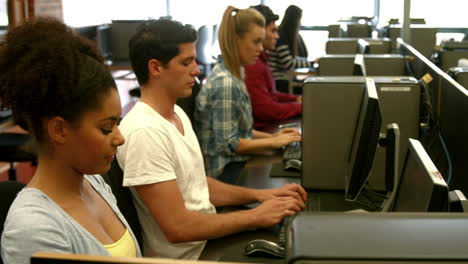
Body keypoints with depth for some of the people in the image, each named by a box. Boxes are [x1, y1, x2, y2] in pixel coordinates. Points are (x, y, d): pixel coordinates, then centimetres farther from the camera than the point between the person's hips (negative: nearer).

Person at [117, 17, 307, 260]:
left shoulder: (177, 113, 6)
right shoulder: (144, 132, -24)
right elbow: (178, 227, -25)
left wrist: (259, 194, 2)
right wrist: (256, 216, -18)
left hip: (210, 239, 8)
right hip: (188, 256, -8)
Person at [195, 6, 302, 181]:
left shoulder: (236, 74, 8)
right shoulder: (225, 83, -21)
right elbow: (228, 144, -21)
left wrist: (272, 136, 6)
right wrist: (274, 142, -14)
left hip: (237, 162, 9)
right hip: (225, 171, -9)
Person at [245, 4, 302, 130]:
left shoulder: (259, 59, 13)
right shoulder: (252, 65, -21)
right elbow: (265, 110, -23)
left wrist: (296, 99, 9)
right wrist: (300, 106, -11)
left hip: (269, 124, 10)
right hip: (260, 130, -10)